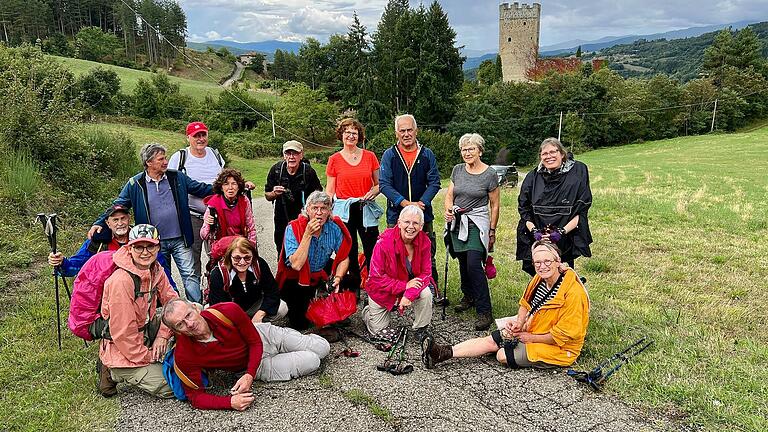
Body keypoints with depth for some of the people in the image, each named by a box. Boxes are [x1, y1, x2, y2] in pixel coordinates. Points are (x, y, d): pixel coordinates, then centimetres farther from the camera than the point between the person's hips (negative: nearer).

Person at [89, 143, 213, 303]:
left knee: (189, 275, -1)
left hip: (180, 240, 1)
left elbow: (201, 189, 7)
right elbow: (117, 206, 0)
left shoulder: (177, 177, 2)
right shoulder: (135, 184, -3)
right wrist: (99, 223, -12)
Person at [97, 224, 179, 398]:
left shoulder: (155, 269, -3)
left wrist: (162, 335, -11)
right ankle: (114, 374, 4)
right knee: (172, 387, -12)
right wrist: (148, 358, -16)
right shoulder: (121, 281, -28)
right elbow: (123, 333, -25)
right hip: (121, 353, -8)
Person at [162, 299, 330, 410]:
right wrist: (230, 402, -34)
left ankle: (306, 338, 32)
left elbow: (256, 342, -17)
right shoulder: (184, 357, -30)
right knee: (311, 362, -11)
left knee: (322, 348, 1)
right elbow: (195, 396, -19)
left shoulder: (229, 311, -30)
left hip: (265, 335, 1)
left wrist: (249, 375, -30)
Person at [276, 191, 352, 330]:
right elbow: (296, 265, -33)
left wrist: (337, 278, -26)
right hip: (296, 279, -4)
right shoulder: (293, 229, -24)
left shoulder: (334, 227, -12)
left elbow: (344, 258, -7)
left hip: (322, 273, 4)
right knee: (300, 323, -11)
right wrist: (308, 234, -35)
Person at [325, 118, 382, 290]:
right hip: (343, 211, 0)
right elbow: (330, 191, 7)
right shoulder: (334, 159, 5)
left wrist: (374, 191, -9)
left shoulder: (370, 156, 6)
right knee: (349, 252, 5)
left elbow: (379, 183, 13)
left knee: (372, 251, -3)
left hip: (366, 210, 0)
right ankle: (354, 286, 20)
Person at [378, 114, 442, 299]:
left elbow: (434, 183, 2)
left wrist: (422, 203, -14)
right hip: (396, 215, -1)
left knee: (428, 256, 9)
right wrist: (404, 203, -17)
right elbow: (384, 184, -5)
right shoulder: (389, 155, 1)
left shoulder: (427, 155, 5)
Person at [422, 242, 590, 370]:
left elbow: (563, 334, -24)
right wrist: (519, 322, -8)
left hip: (557, 348, -7)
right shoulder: (539, 279, -5)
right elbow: (525, 303, 12)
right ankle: (444, 352, -5)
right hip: (530, 330, 7)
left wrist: (530, 337, -15)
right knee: (490, 340, -3)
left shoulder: (573, 292, -27)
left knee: (502, 356, -16)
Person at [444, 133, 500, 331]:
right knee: (463, 263, 14)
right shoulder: (457, 170, 6)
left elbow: (494, 205, 0)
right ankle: (468, 296, 36)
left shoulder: (489, 174, -6)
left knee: (474, 264, -16)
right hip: (458, 223, 5)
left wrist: (492, 231, 2)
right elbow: (449, 195, 9)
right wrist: (448, 209, -12)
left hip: (477, 224, -5)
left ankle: (485, 311, -12)